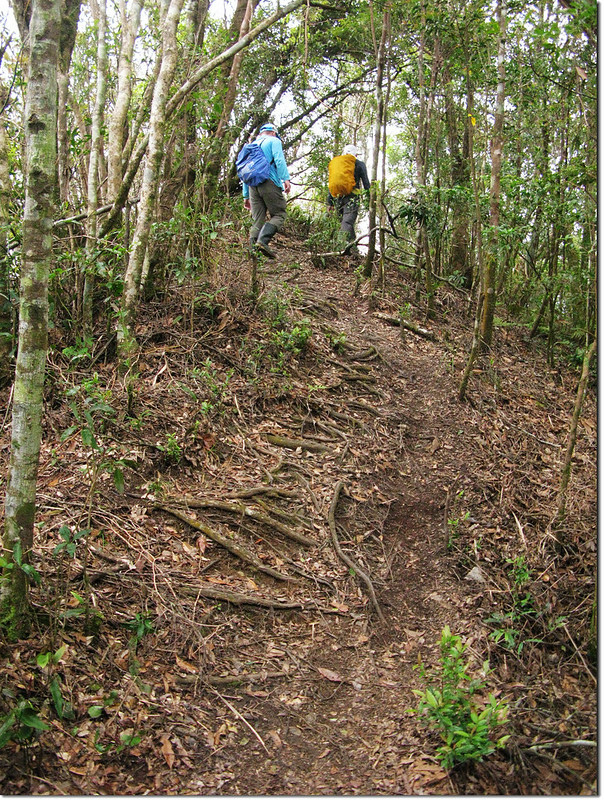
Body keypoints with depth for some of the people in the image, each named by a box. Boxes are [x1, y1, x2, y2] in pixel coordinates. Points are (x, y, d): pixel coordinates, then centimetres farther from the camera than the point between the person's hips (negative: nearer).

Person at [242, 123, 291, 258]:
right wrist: (286, 178, -17)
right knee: (279, 214, -4)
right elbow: (279, 159, -10)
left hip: (253, 185, 6)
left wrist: (246, 196, 27)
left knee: (257, 220, 6)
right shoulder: (274, 141, 10)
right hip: (269, 181, -6)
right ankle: (263, 240, -24)